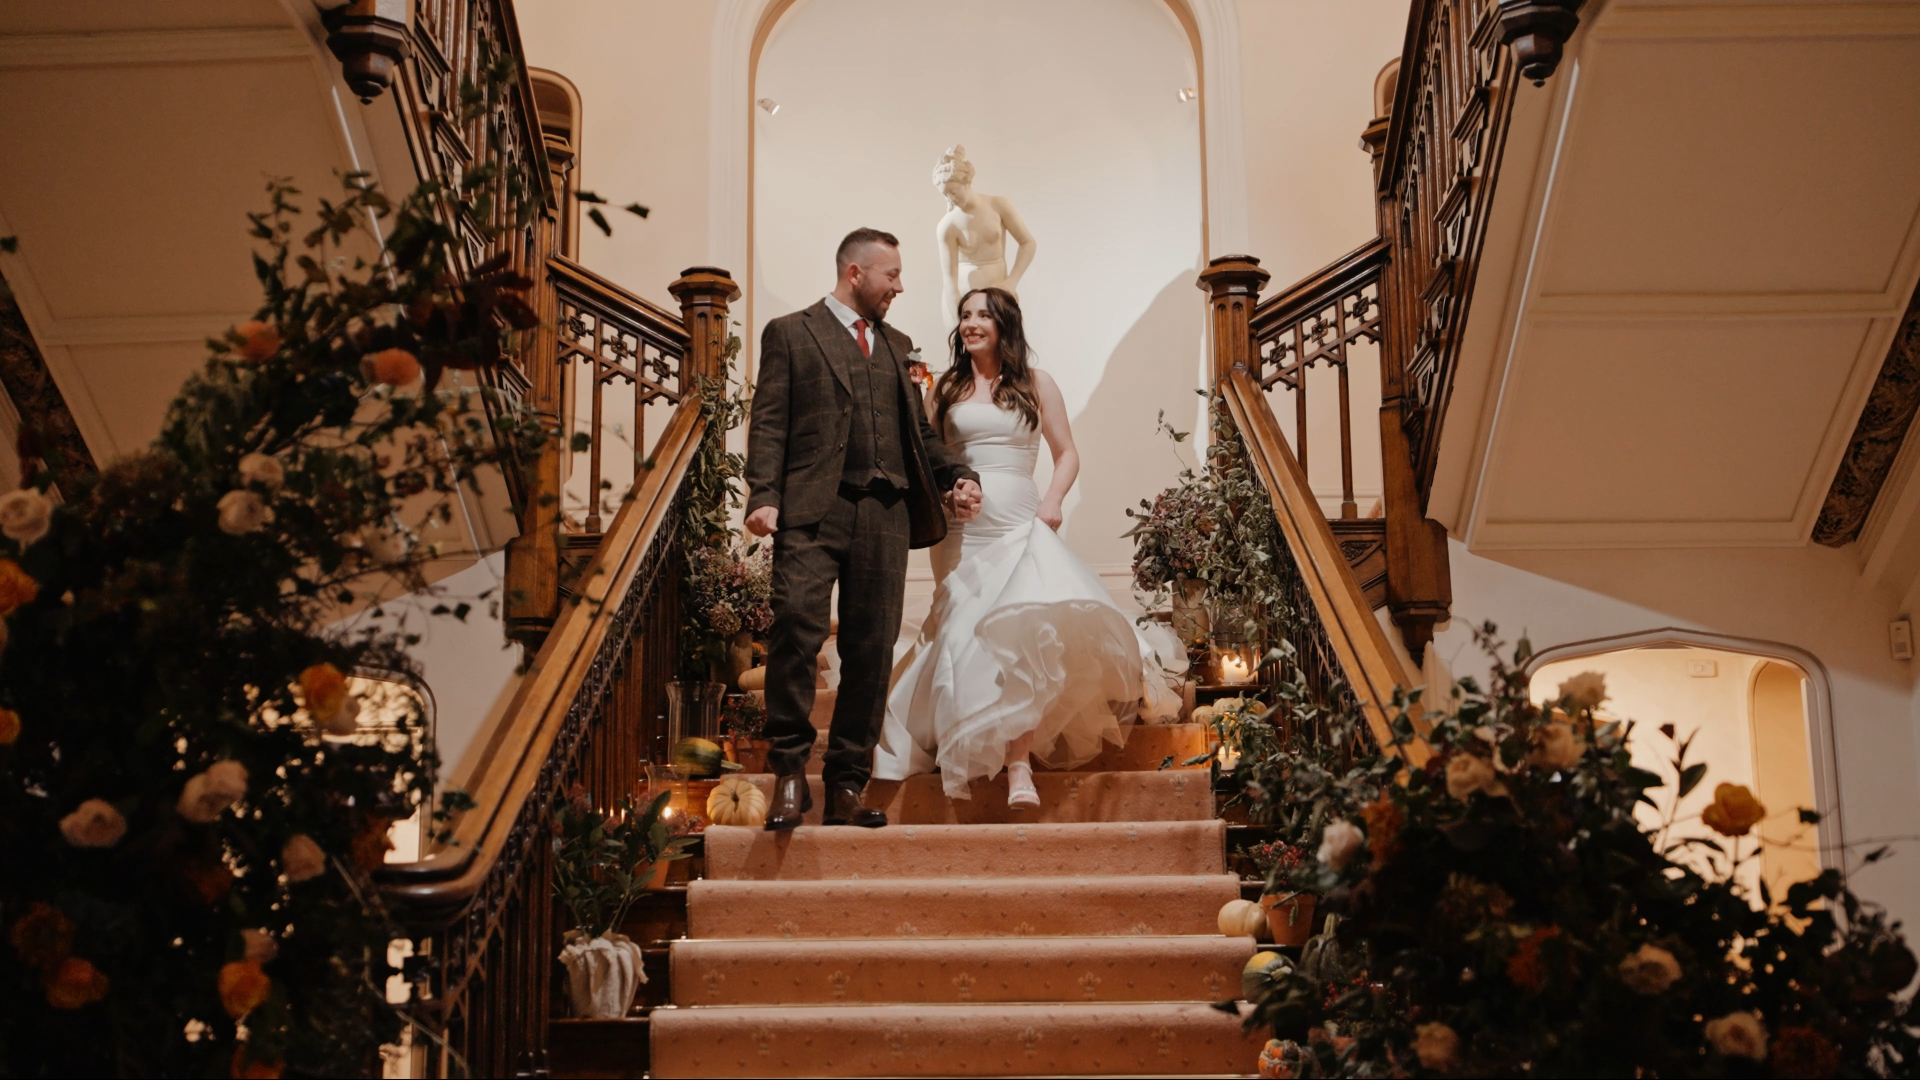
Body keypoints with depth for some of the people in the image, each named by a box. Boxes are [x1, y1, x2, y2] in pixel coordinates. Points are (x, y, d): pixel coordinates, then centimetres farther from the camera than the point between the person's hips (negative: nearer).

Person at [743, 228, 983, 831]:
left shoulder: (897, 346, 27)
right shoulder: (791, 334, 11)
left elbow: (918, 430, 27)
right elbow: (769, 424, 1)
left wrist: (956, 476, 8)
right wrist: (764, 496, -13)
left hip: (885, 515, 5)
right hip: (813, 510, -5)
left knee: (871, 653, 1)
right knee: (796, 624, -21)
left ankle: (846, 790, 6)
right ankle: (790, 770, -11)